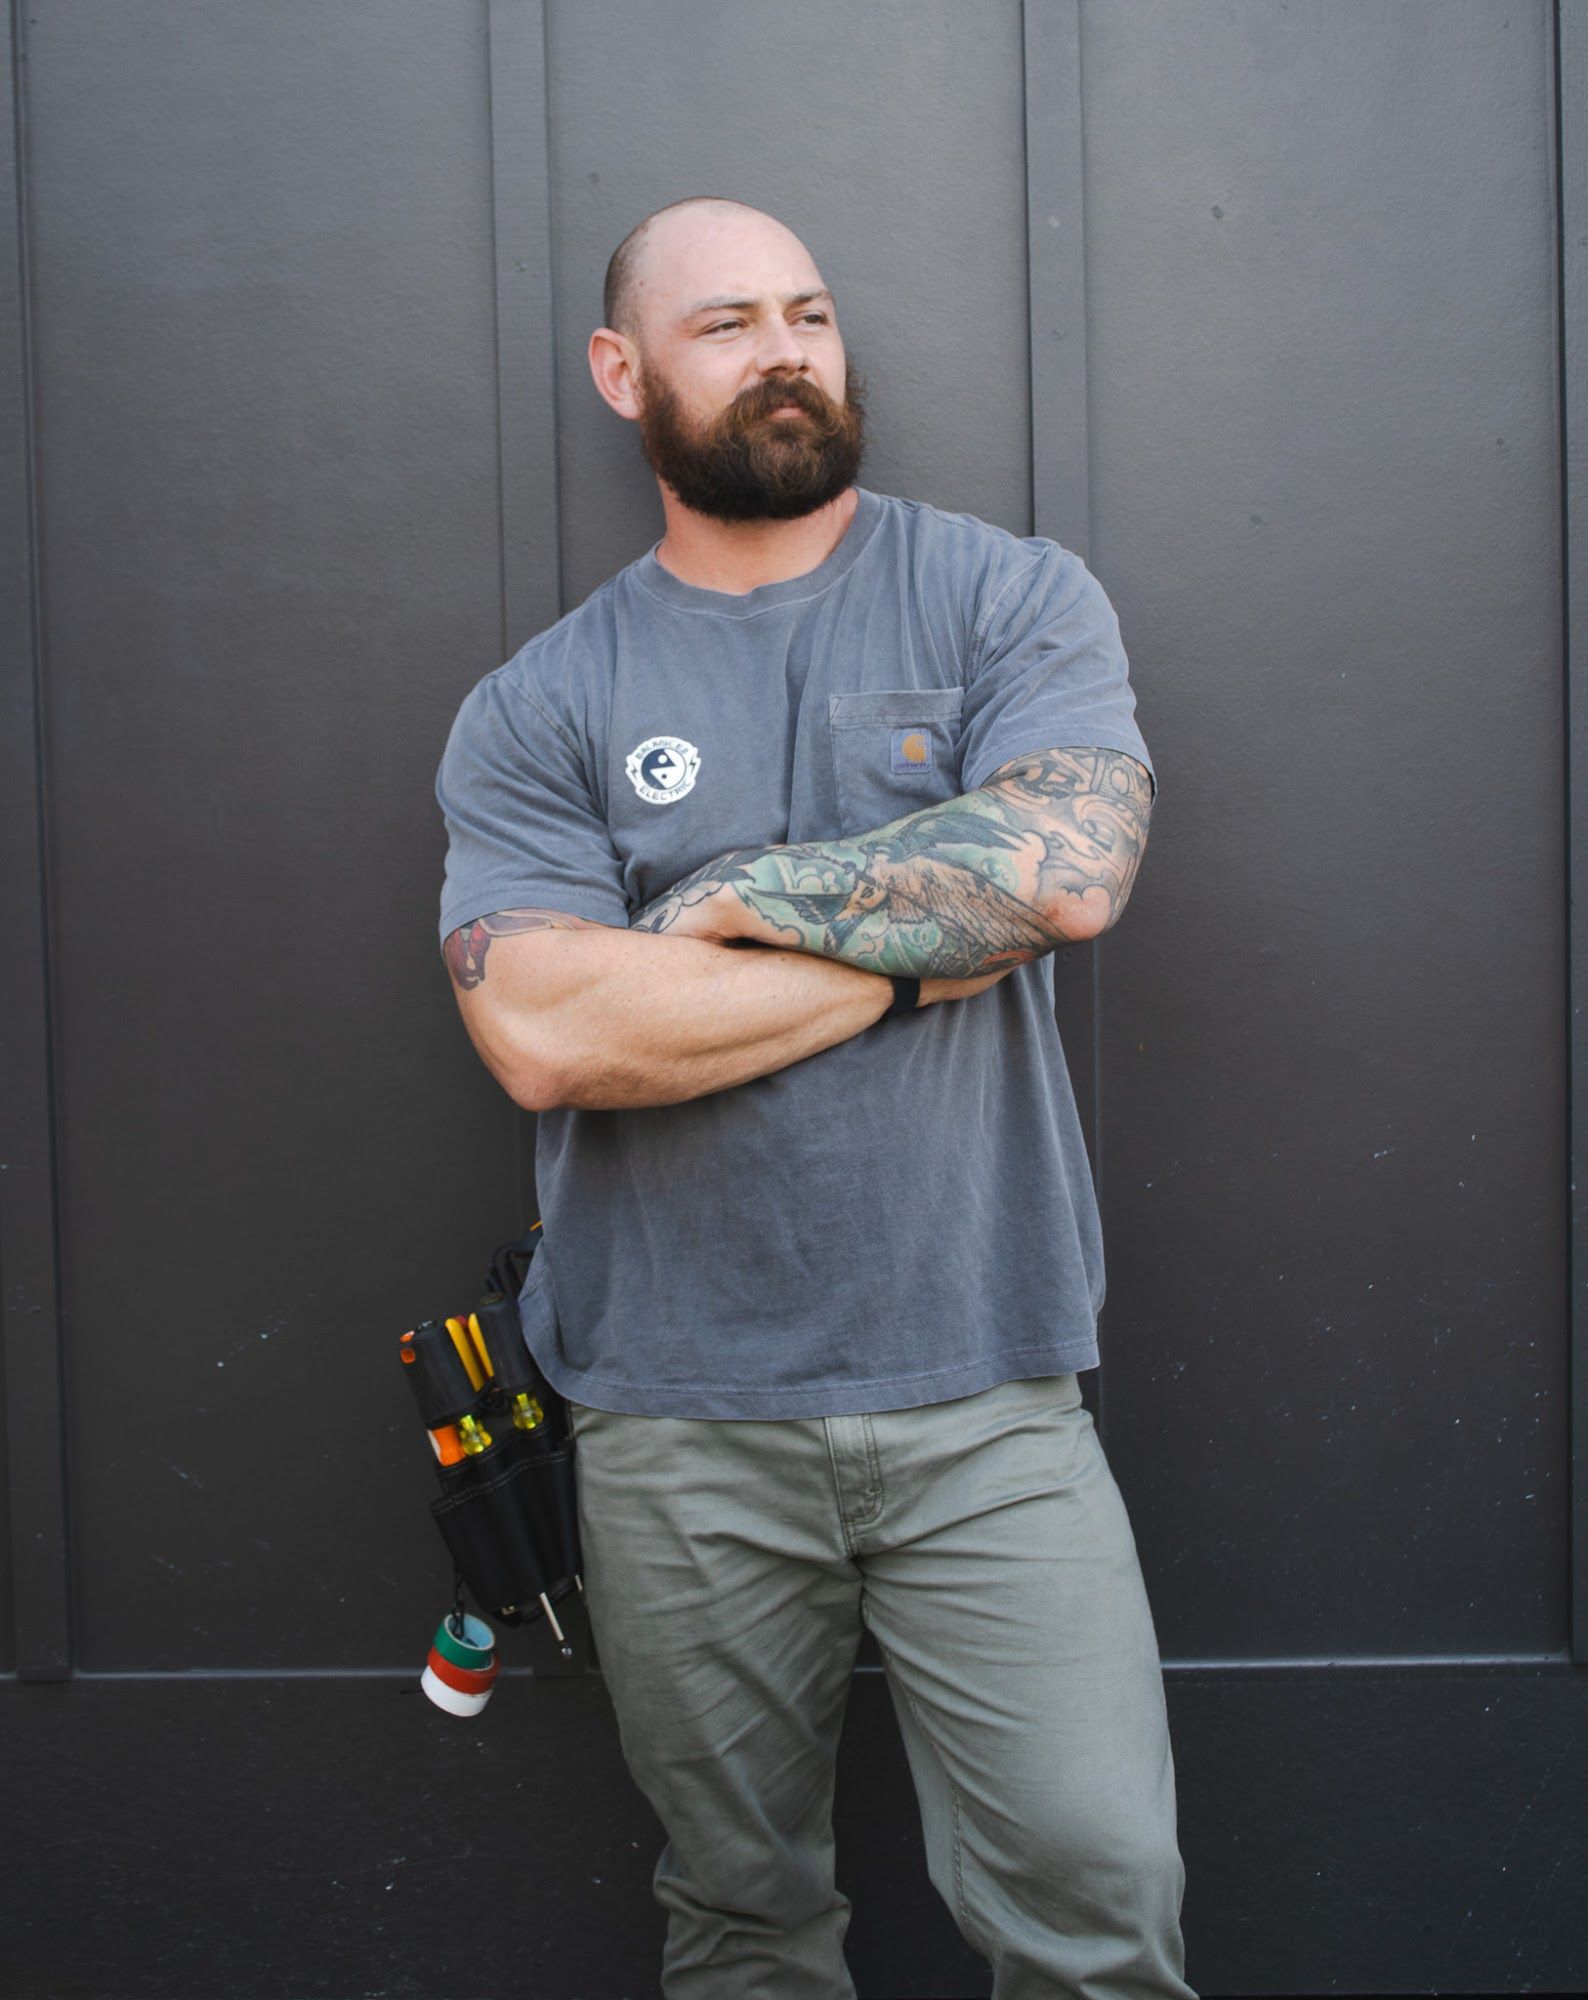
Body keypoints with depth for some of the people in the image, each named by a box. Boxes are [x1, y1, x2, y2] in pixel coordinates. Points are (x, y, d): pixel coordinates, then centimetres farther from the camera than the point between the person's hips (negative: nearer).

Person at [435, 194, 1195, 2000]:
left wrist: (739, 899, -9)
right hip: (680, 1429, 1)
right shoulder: (537, 709, 2)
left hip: (987, 1404, 0)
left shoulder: (1011, 599, 2)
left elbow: (1068, 868, -16)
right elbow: (544, 1034, -14)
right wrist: (920, 946, -12)